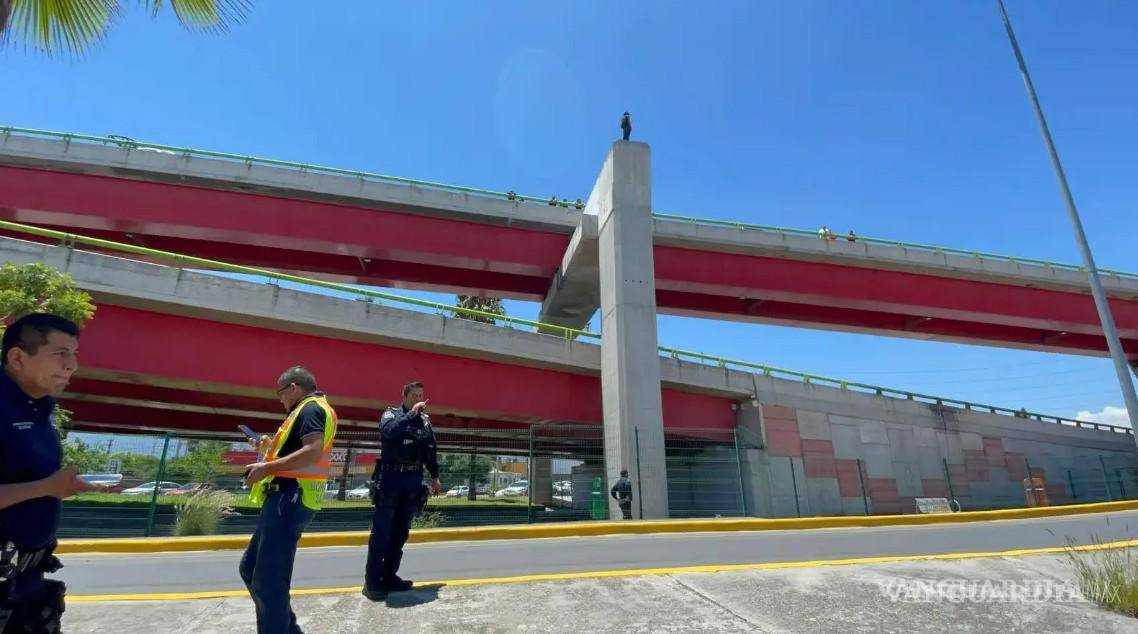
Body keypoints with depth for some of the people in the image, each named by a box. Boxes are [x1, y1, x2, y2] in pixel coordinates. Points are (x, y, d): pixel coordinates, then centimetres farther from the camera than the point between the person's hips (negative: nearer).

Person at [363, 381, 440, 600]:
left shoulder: (425, 420, 12)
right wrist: (412, 413, -20)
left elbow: (431, 450, 17)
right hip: (391, 477, -5)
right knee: (381, 531, -2)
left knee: (400, 531, 10)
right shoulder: (391, 413, 0)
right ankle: (372, 581, 4)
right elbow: (390, 430, -24)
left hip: (414, 480, 5)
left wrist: (434, 476, 16)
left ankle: (389, 576, 18)